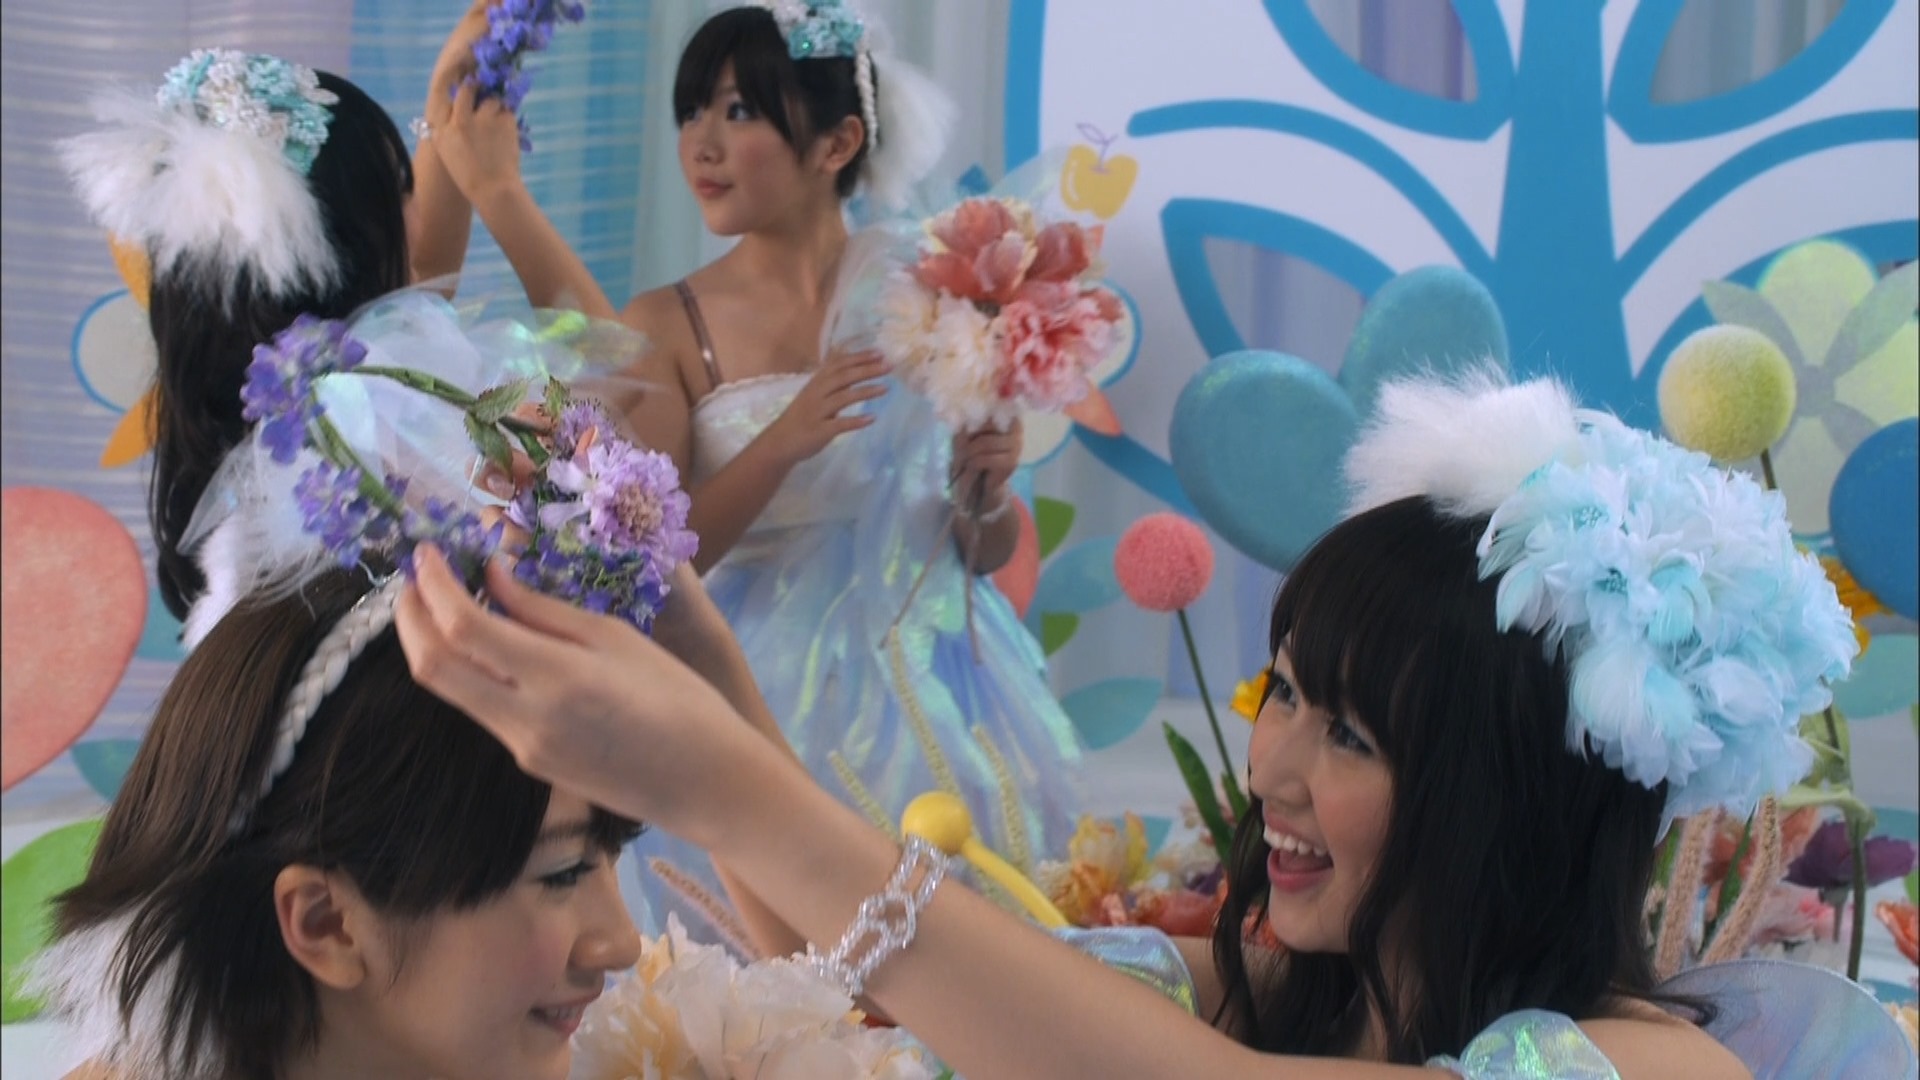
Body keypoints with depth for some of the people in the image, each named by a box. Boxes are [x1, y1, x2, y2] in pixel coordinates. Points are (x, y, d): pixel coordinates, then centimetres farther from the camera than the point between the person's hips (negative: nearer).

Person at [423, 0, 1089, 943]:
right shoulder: (669, 326, -2)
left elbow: (990, 551, 8)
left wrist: (985, 492, -13)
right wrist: (781, 444, -21)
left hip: (929, 681, 1)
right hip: (771, 695, -1)